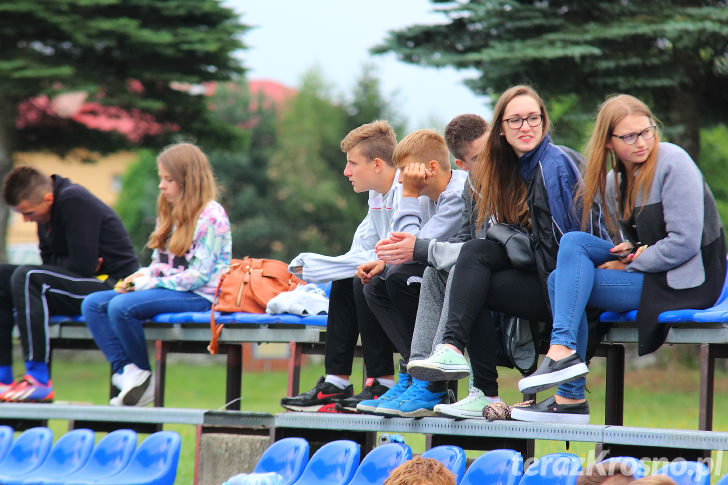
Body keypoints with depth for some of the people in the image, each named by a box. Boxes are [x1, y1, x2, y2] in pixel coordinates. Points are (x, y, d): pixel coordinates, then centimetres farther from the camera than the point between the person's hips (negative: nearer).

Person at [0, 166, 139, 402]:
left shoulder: (74, 202, -19)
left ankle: (39, 382, -29)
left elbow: (84, 265, -23)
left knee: (27, 277, -27)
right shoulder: (46, 210, 9)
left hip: (113, 285, -10)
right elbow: (49, 261, 12)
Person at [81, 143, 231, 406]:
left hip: (199, 297, -10)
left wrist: (152, 283, -15)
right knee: (93, 304, -7)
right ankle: (126, 371, -20)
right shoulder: (169, 213, 18)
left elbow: (200, 275, -17)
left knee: (121, 306, -29)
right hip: (167, 291, 10)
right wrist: (142, 275, -1)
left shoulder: (211, 216, -11)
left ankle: (144, 376, -11)